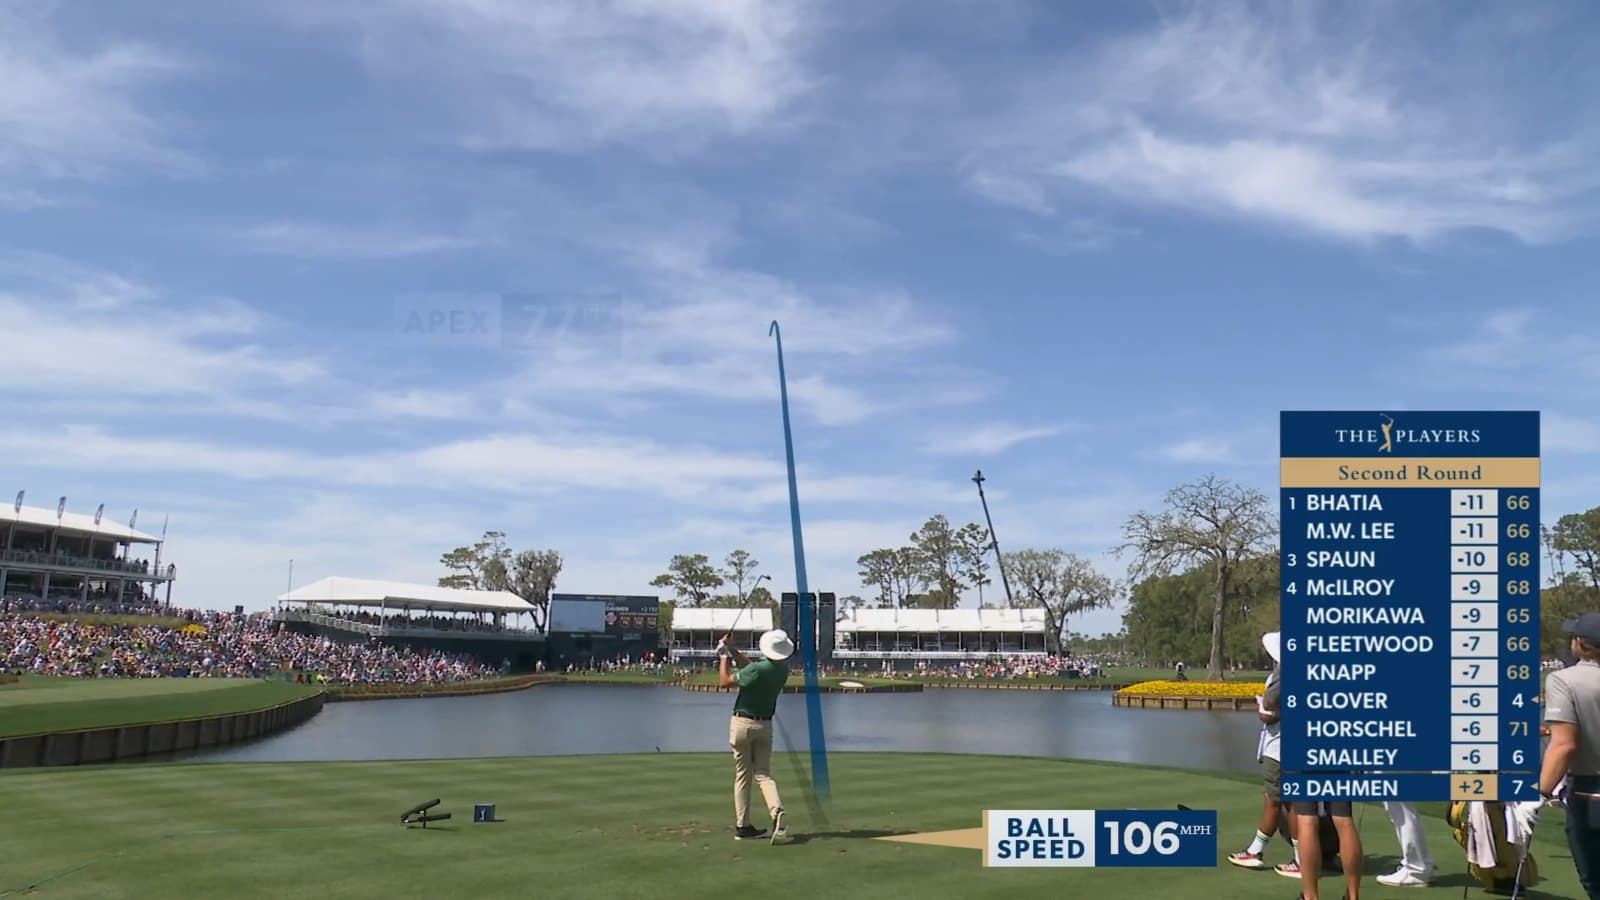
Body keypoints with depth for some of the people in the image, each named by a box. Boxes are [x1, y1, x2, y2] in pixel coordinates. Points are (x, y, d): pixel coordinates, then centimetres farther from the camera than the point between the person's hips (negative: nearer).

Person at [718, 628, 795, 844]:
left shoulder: (758, 669, -22)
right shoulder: (783, 670, 0)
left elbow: (726, 681, -8)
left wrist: (725, 657, 5)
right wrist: (732, 649, 11)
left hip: (743, 723, -5)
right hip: (765, 726, 5)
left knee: (742, 776, 6)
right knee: (764, 774, 7)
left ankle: (742, 826, 9)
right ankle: (777, 812, -19)